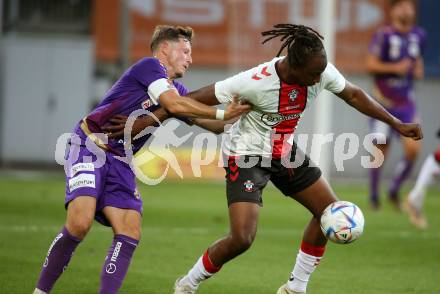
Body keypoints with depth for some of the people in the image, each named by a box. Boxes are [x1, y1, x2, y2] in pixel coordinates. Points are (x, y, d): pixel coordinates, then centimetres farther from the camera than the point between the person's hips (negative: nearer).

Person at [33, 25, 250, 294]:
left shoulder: (177, 89, 17)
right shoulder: (149, 66, -8)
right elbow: (174, 105, -19)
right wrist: (221, 114, -16)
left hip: (120, 163, 9)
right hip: (89, 148, -9)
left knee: (130, 234, -9)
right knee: (80, 223, -24)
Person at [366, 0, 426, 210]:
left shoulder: (418, 35, 4)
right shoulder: (384, 35, -13)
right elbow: (370, 65, -14)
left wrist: (418, 69, 2)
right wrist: (395, 68, -23)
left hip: (406, 103, 4)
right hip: (384, 103, -4)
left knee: (413, 149, -9)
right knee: (381, 150, 2)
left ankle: (394, 189, 12)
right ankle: (374, 195, 21)